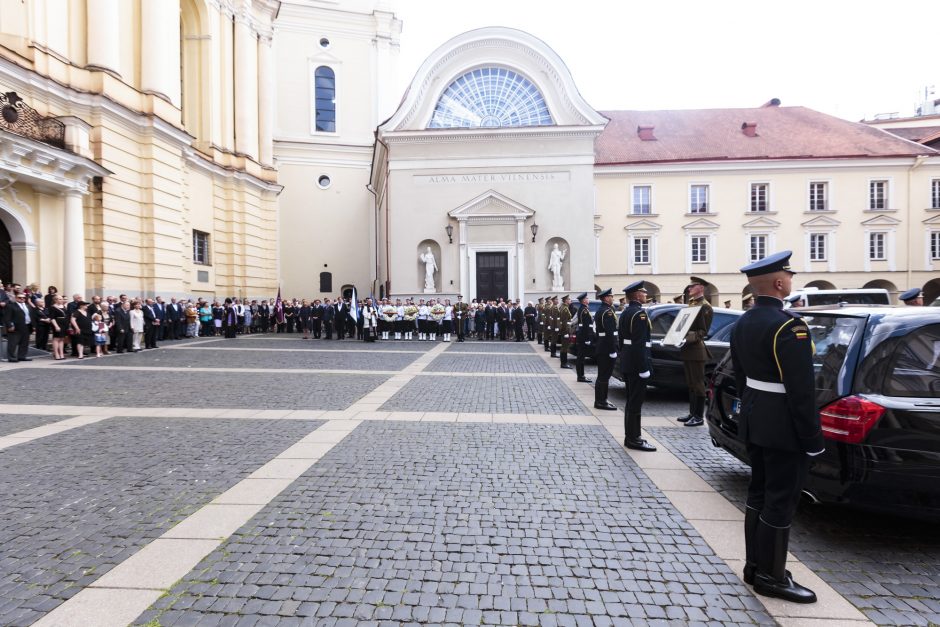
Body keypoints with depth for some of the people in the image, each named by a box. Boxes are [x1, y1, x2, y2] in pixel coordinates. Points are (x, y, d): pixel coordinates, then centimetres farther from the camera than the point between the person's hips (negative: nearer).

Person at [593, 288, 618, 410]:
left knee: (602, 375, 16)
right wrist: (613, 350, -22)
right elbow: (610, 333, -23)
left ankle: (601, 399, 23)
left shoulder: (599, 311, 15)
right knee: (604, 376, -4)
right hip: (607, 348, -10)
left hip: (601, 347, 10)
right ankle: (601, 402, 1)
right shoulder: (607, 312, -16)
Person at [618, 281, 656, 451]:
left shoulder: (625, 312, 14)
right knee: (636, 401, -3)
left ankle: (630, 437, 22)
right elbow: (639, 343, -22)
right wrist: (644, 367, -21)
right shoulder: (639, 313, -17)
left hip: (627, 362, 10)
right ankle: (633, 439, 4)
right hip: (636, 364, -10)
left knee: (631, 401, 15)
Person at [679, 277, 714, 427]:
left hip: (696, 350, -9)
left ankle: (699, 417, 4)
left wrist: (688, 338, -25)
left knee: (698, 384, -2)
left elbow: (703, 331, -14)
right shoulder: (691, 304, 19)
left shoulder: (705, 306, -8)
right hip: (687, 349, 9)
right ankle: (692, 413, 23)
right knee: (690, 384, 15)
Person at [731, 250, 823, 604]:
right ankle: (771, 577, 16)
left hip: (754, 421, 9)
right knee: (780, 501, 3)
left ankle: (755, 565, 29)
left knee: (759, 493, 17)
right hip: (783, 427, -9)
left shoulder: (743, 323, 8)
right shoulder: (788, 325, -20)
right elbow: (801, 389, -21)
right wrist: (812, 438, -14)